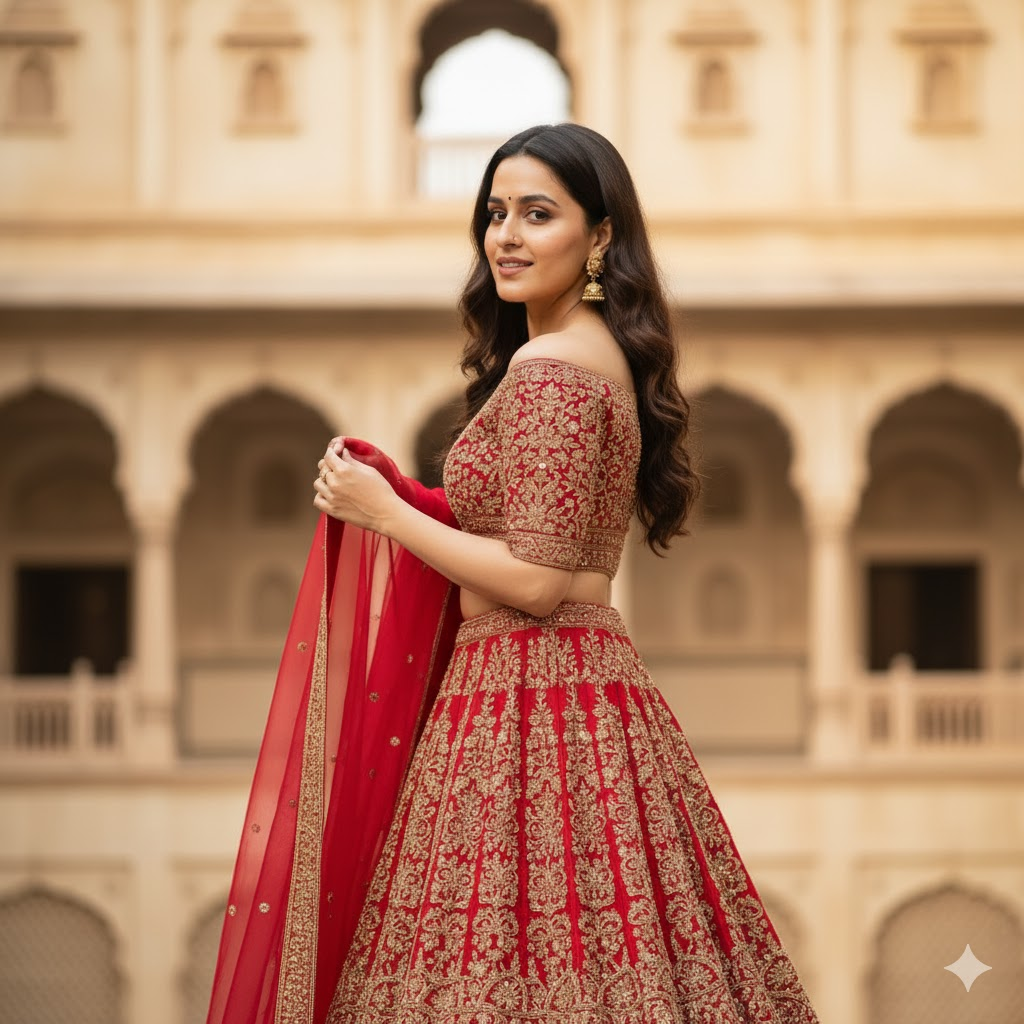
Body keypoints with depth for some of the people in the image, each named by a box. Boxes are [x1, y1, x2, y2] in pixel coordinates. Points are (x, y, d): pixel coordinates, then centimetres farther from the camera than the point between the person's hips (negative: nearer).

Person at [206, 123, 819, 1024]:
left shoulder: (549, 371, -14)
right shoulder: (606, 358, 17)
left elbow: (535, 581, -19)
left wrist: (385, 511, -9)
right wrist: (400, 499, 20)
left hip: (524, 706, -10)